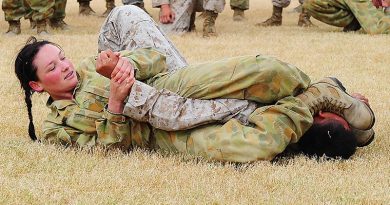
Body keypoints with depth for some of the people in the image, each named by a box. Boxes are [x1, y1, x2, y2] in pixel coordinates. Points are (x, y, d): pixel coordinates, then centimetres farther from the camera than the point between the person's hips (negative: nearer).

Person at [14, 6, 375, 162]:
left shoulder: (90, 68, 19)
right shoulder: (56, 128, 9)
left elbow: (154, 57, 9)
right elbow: (107, 148, -5)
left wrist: (126, 63, -14)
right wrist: (116, 103, -20)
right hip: (164, 132, -4)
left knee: (270, 71, -25)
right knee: (254, 145, -35)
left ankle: (335, 100, -3)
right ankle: (316, 100, -13)